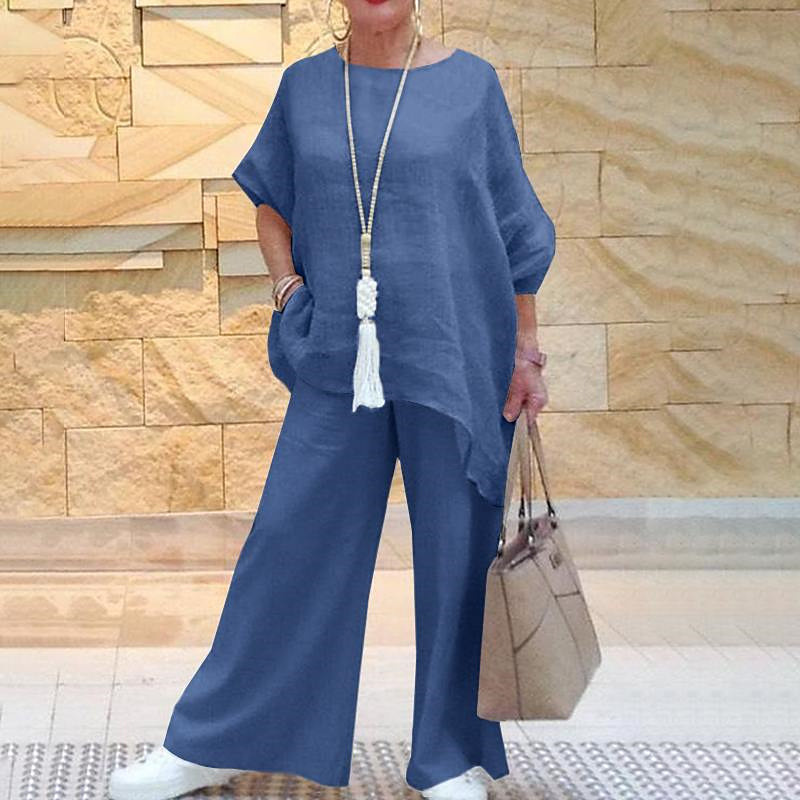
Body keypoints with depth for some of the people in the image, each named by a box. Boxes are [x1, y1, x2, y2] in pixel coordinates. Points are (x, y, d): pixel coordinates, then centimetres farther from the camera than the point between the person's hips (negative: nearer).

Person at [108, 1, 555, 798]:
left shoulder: (470, 84, 1)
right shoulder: (305, 86, 6)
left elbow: (514, 227, 4)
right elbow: (271, 201, 19)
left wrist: (525, 350, 1)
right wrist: (288, 287, 2)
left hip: (454, 362, -2)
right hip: (339, 364, 2)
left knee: (456, 553, 4)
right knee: (291, 541, 4)